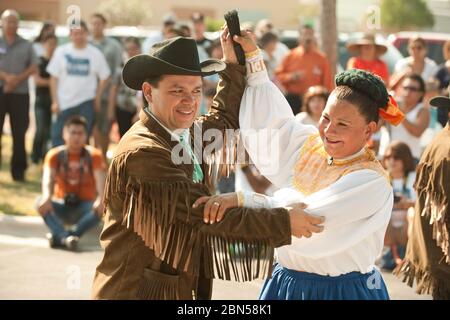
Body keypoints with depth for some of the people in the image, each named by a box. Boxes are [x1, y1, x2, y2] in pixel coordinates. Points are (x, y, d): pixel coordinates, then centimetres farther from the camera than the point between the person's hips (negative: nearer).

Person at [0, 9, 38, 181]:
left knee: (19, 134, 2)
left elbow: (33, 67, 3)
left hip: (20, 92, 1)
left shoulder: (26, 45, 10)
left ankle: (18, 171, 7)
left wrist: (17, 79, -11)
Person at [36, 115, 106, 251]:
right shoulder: (55, 155, 0)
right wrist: (47, 197, -39)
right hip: (62, 207, 1)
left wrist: (101, 199, -38)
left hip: (84, 206, -1)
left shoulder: (94, 155, -1)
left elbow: (100, 179, -15)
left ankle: (59, 236, -47)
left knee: (101, 207, -34)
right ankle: (65, 237, -52)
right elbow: (48, 177, -16)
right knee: (41, 202, -30)